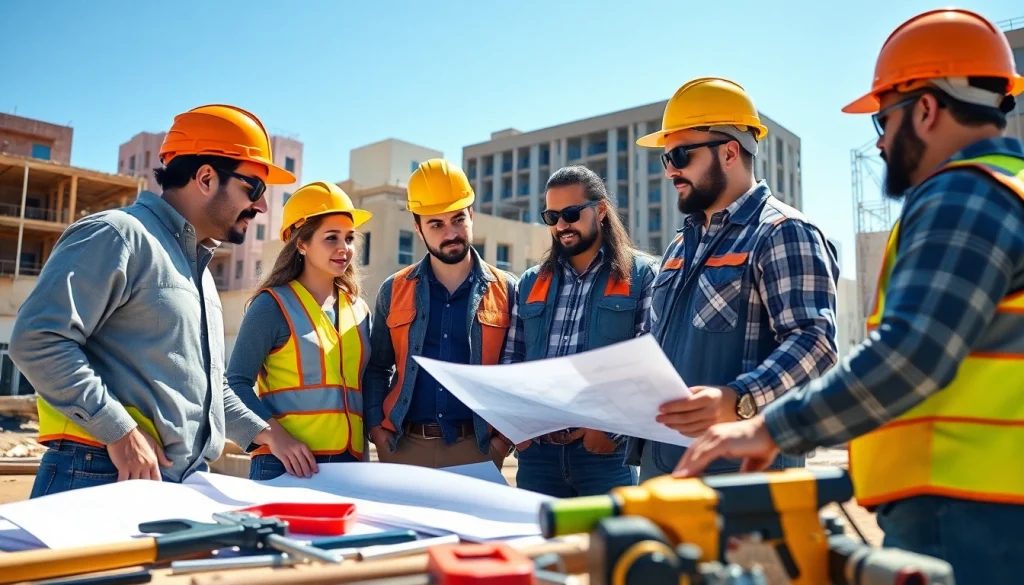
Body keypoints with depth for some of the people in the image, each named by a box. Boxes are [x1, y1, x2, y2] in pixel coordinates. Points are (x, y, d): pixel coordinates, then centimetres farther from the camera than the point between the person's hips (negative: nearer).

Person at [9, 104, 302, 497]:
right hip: (105, 477, -8)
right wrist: (120, 430, -20)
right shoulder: (120, 235, -9)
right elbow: (37, 339, -18)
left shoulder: (198, 268, 19)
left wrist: (261, 432, 17)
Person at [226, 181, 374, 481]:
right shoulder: (274, 305, -5)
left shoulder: (359, 310, 10)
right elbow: (237, 383, -8)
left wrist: (364, 454, 10)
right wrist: (277, 437, -21)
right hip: (288, 462, -5)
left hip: (349, 462, 5)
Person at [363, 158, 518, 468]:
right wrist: (376, 427, 0)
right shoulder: (394, 291, 6)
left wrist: (506, 437, -6)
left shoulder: (506, 290, 1)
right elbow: (376, 368, 12)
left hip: (477, 446, -1)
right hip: (404, 445, 2)